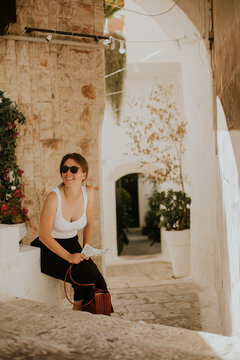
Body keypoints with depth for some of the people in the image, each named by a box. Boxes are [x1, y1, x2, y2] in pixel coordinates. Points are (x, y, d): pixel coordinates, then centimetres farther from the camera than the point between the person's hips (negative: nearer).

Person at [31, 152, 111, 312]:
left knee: (97, 279, -16)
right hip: (49, 250, -5)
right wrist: (68, 257, -22)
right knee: (85, 273, -25)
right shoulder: (54, 197, -23)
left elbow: (89, 224, 7)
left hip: (72, 245, 5)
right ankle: (78, 309, -1)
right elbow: (44, 236, -19)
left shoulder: (89, 192, -7)